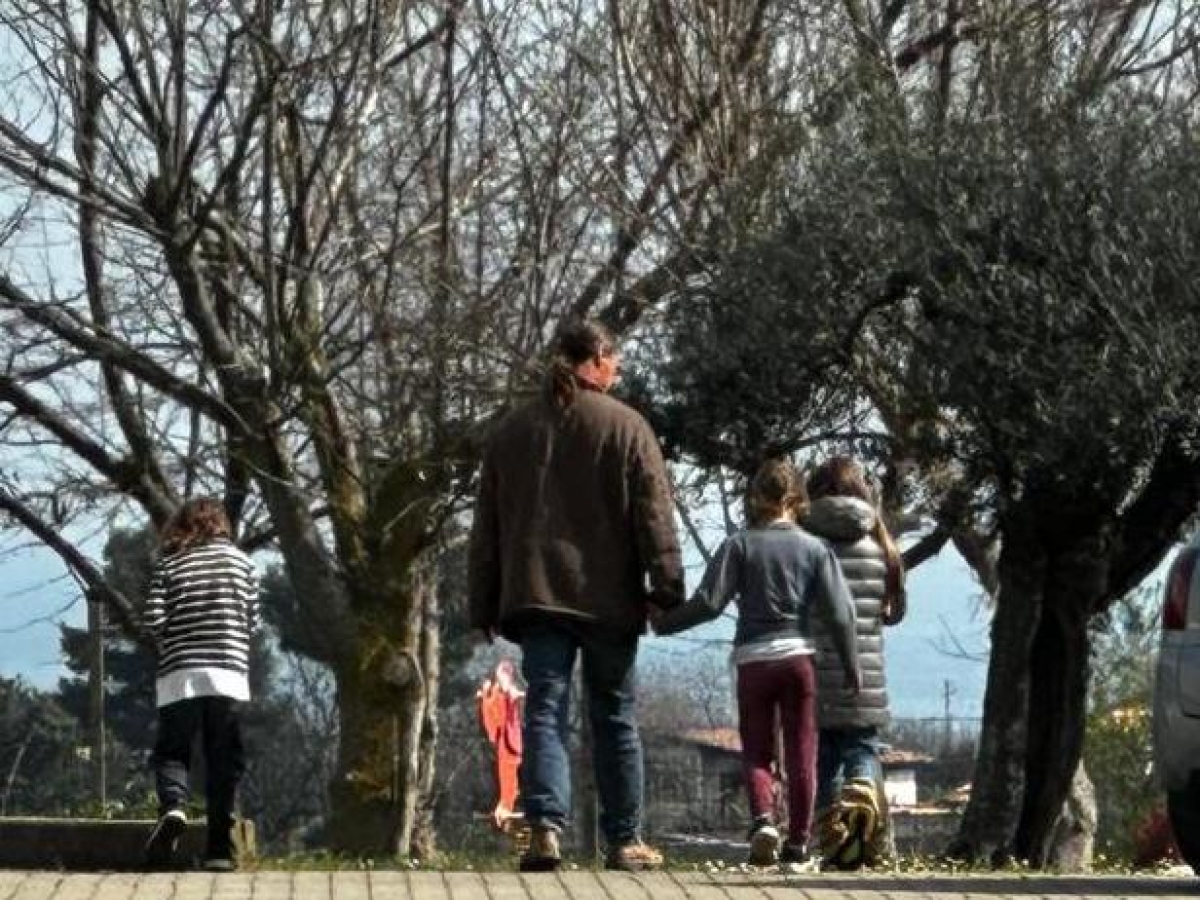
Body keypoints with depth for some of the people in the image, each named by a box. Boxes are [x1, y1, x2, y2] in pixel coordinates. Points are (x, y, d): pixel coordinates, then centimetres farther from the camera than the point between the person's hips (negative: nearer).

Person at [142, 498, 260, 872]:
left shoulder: (169, 564, 2)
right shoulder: (240, 561, 6)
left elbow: (154, 619, -5)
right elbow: (253, 620, 6)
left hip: (179, 673, -1)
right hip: (230, 671, 1)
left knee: (171, 752, 7)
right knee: (224, 762, 5)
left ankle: (172, 807, -23)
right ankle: (219, 850, 1)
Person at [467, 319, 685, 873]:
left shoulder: (512, 431, 11)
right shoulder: (625, 427, -1)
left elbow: (487, 527, 13)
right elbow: (654, 516, -7)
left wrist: (484, 605, 17)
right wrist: (668, 588, -5)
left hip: (537, 597, 2)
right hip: (608, 598, -2)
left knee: (544, 712, -3)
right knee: (615, 719, 7)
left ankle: (545, 827, -21)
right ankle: (624, 842, 10)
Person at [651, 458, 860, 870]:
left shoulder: (740, 545, -2)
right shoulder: (816, 548, 3)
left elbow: (708, 602, -8)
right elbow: (839, 613, -1)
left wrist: (662, 622, 4)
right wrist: (850, 668, 7)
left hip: (753, 661, -1)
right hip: (799, 657, 1)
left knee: (756, 752, 8)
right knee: (801, 755, 6)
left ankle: (763, 819, -17)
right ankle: (798, 844, 5)